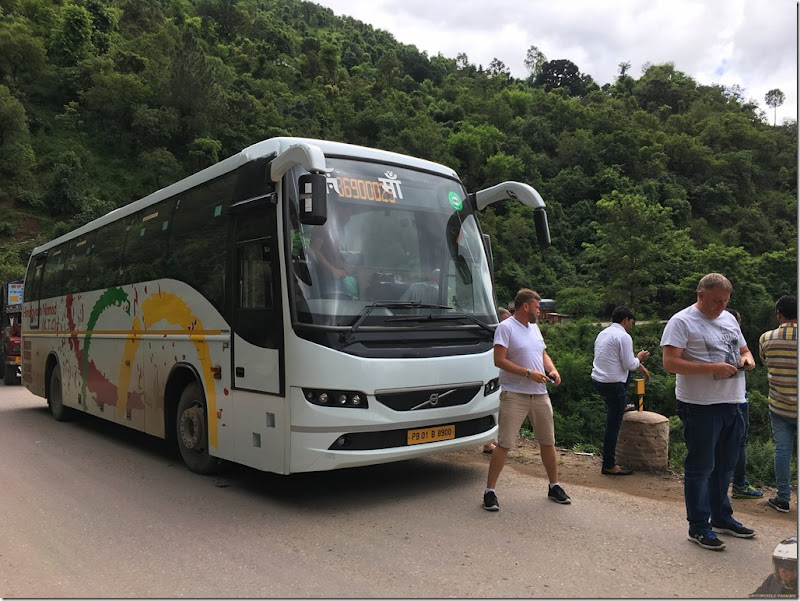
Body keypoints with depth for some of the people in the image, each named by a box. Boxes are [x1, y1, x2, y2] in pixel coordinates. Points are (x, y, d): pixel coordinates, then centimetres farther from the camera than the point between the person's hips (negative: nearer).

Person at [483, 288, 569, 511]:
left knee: (548, 442, 15)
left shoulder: (534, 328, 15)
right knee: (504, 444, -7)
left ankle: (554, 486, 30)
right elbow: (499, 360, -18)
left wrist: (552, 369, 2)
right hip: (514, 395, -7)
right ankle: (490, 491, 1)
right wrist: (529, 373, -20)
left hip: (540, 394, 8)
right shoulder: (506, 327, -10)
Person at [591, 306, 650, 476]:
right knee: (613, 425, 0)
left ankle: (622, 407, 44)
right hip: (613, 384, -8)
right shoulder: (624, 336, -13)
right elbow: (630, 364, -14)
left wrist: (639, 365, 26)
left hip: (597, 380, 8)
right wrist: (639, 357, 6)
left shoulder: (603, 333, 14)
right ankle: (609, 465, 7)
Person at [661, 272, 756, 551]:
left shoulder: (729, 319, 14)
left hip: (732, 403, 8)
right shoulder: (682, 321, -10)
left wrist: (747, 358, 1)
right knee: (700, 468, 1)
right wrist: (713, 368, -23)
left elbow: (744, 349, 25)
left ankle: (722, 517, 35)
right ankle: (698, 527, 12)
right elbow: (670, 363, -19)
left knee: (724, 466, 19)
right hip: (701, 407, -8)